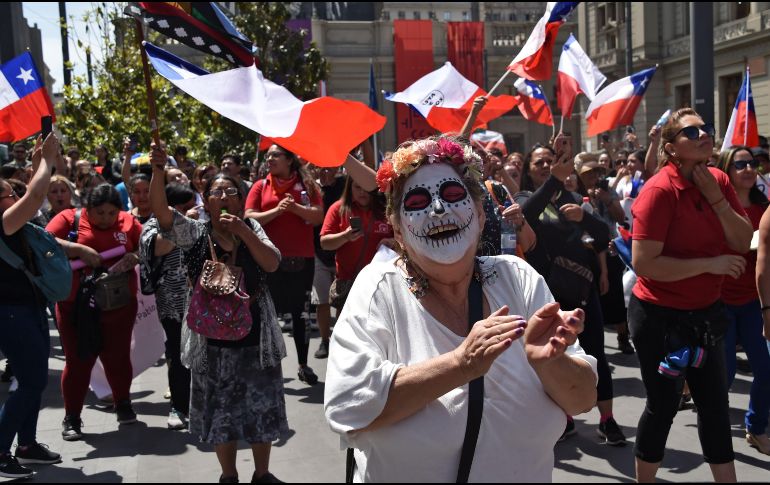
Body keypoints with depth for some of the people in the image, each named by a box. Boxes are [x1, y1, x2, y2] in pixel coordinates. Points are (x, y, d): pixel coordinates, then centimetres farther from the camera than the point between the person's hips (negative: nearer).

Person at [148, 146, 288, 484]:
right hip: (214, 338, -1)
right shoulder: (196, 233, -3)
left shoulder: (251, 228, 1)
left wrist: (244, 231, -22)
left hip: (255, 334, 1)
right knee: (221, 412, 11)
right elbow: (160, 210, -18)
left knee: (262, 409, 10)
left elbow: (272, 264, -12)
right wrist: (158, 171, -33)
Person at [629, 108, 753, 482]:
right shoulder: (659, 190, -20)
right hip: (661, 315, -7)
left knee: (715, 404, 14)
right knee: (663, 406, 5)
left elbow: (743, 243, -3)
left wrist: (716, 198, -15)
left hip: (706, 311, 7)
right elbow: (643, 263, -25)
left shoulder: (719, 181, 2)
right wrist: (710, 264, -22)